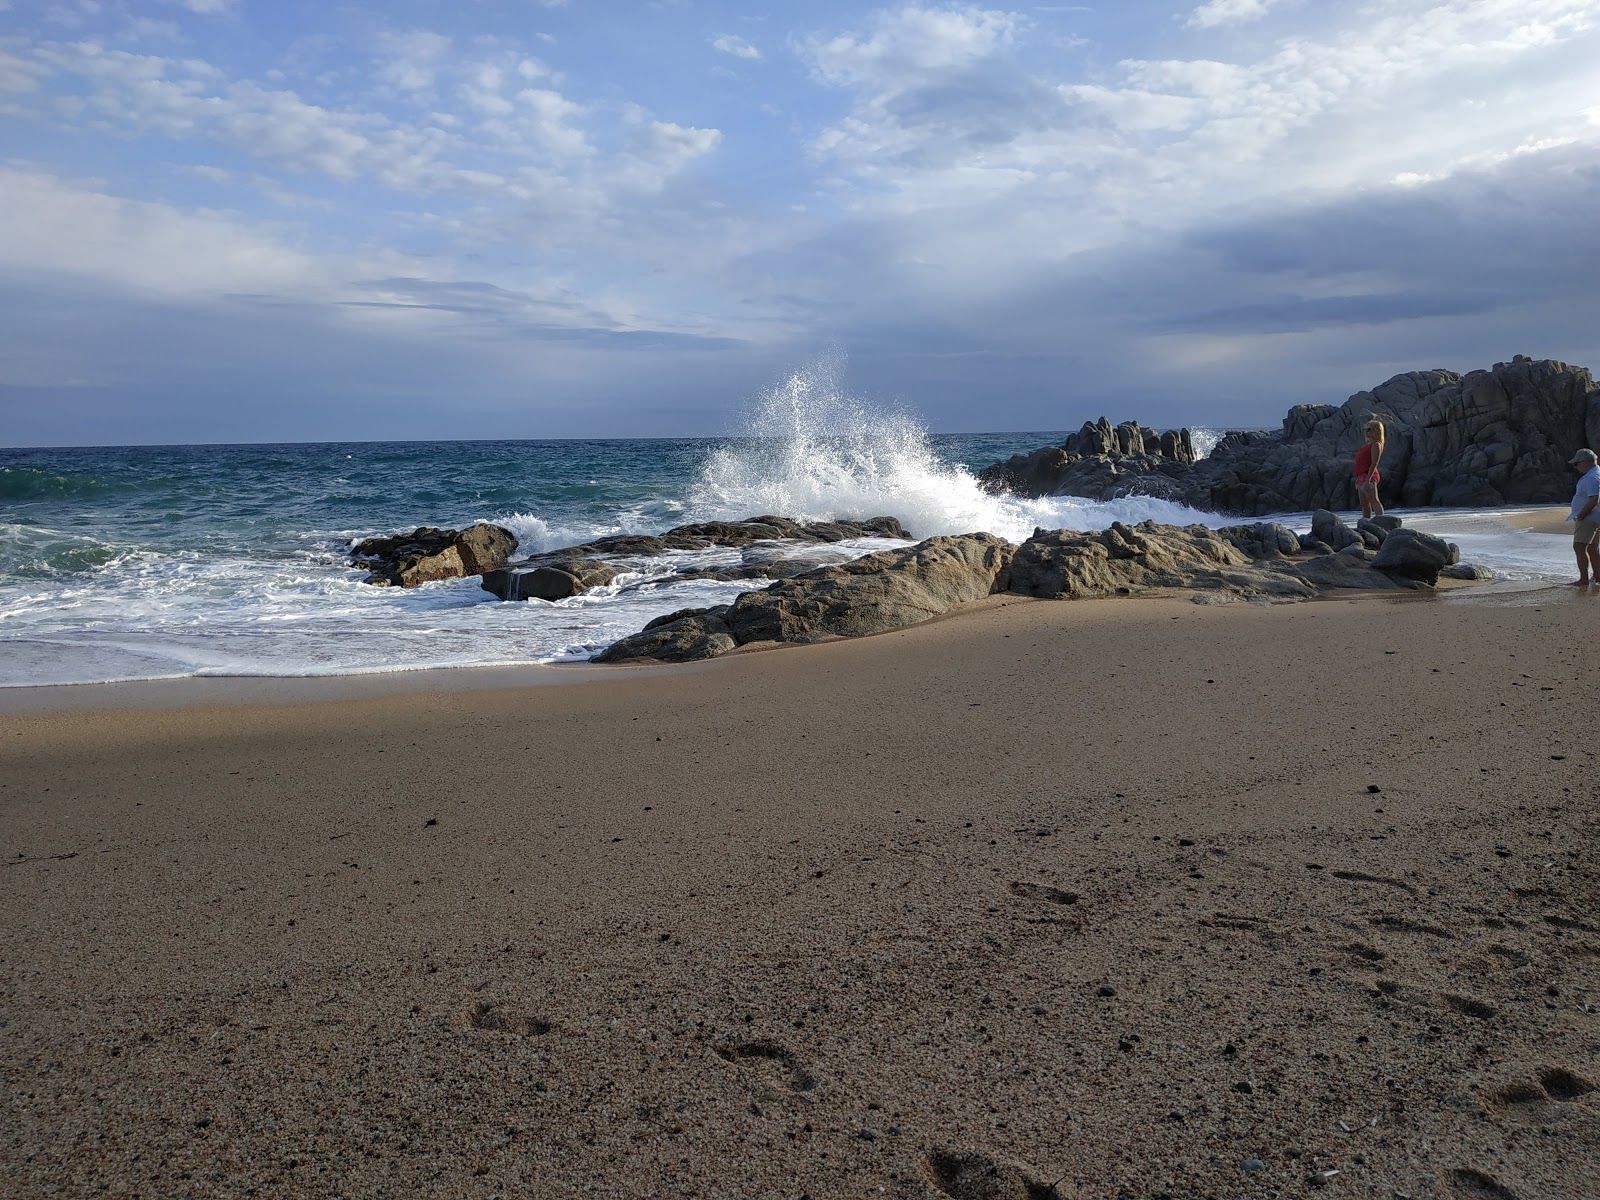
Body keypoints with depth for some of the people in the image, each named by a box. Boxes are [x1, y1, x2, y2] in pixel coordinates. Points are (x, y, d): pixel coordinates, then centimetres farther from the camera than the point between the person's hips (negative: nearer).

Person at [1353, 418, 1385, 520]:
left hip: (1369, 476, -10)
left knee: (1373, 500, -15)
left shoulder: (1376, 445, -11)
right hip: (1361, 476, 10)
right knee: (1364, 504, 12)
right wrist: (1358, 479, 20)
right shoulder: (1367, 443, 19)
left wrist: (1368, 479, -26)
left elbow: (1374, 464, -19)